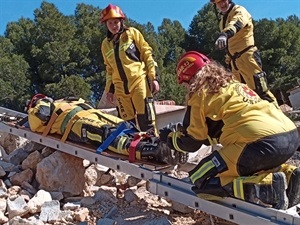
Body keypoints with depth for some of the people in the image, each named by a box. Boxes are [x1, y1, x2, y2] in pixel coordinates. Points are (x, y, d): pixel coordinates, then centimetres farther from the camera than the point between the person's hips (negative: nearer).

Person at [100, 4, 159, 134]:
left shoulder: (132, 33, 4)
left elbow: (147, 54, 1)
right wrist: (109, 89, 16)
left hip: (139, 81, -4)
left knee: (146, 121, -10)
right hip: (120, 88, 4)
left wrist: (153, 77, -7)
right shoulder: (105, 44, 15)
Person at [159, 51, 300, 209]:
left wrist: (170, 137, 31)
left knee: (200, 179, 3)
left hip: (263, 142, -9)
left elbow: (191, 143, 12)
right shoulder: (232, 83, 27)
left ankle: (269, 188, -10)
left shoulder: (200, 93, 6)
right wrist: (182, 130, 40)